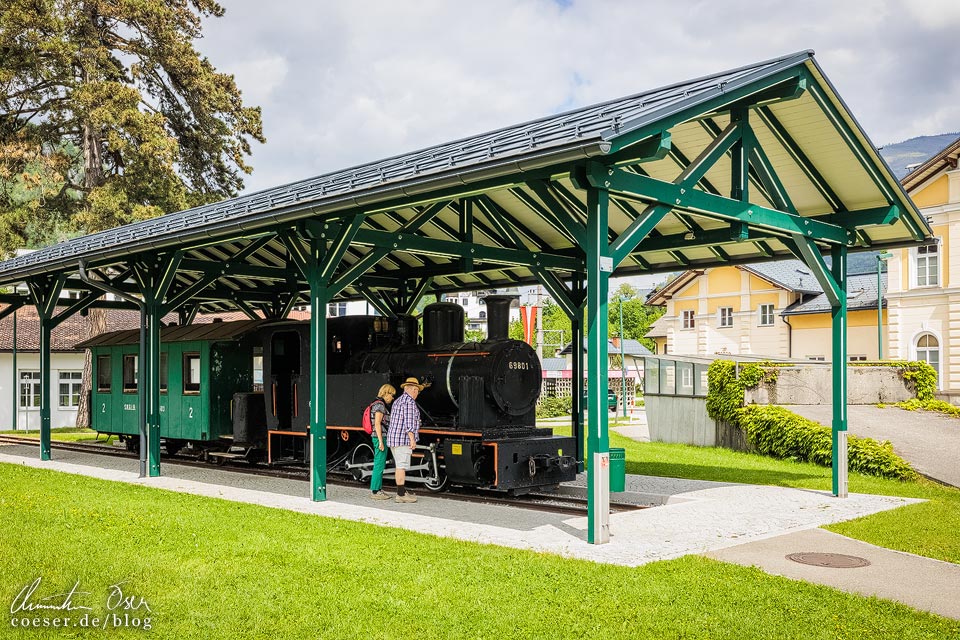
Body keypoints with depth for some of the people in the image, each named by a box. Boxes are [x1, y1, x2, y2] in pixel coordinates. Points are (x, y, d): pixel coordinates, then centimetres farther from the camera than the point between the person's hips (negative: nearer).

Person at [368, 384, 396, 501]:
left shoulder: (379, 405, 16)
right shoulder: (380, 405, -14)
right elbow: (377, 423, -20)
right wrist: (381, 442, -21)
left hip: (380, 438, 10)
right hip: (380, 438, -10)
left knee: (380, 465, 13)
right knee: (379, 465, -7)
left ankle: (379, 489, 18)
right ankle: (375, 492, -4)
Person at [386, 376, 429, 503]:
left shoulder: (398, 401, 20)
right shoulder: (409, 401, -11)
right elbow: (408, 421, -18)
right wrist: (412, 439, -19)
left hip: (393, 438, 10)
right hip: (403, 439, -10)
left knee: (400, 466, 14)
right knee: (402, 467, -8)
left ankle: (402, 491, 21)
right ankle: (401, 494, -8)